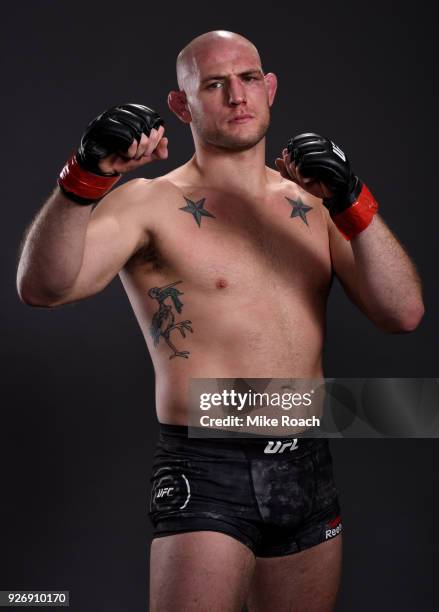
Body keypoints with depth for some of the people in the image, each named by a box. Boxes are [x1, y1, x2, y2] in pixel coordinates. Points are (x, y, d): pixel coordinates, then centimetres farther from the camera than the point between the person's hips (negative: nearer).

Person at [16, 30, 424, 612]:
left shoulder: (313, 201, 9)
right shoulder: (151, 203, -4)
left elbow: (404, 315, -1)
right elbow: (43, 287, -19)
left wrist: (352, 203, -13)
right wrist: (86, 177, -33)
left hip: (310, 473, 5)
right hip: (207, 475, -5)